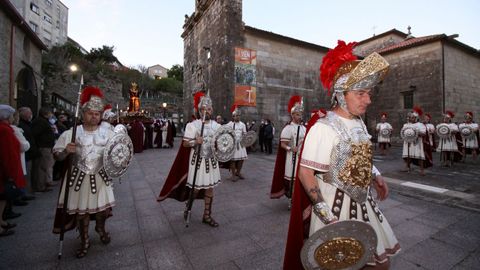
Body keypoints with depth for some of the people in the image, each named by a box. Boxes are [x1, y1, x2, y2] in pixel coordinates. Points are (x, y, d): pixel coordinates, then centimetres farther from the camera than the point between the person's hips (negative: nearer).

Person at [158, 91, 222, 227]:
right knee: (195, 188, 4)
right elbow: (185, 144, -9)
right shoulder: (192, 125, -8)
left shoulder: (216, 126, 4)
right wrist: (195, 142, -26)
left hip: (211, 161, 4)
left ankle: (207, 215, 24)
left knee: (210, 188, 9)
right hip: (197, 160, -4)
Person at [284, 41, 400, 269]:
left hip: (364, 203, 8)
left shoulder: (359, 123, 5)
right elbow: (305, 174, -22)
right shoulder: (323, 128, -21)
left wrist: (375, 175, 4)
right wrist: (327, 215, -23)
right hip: (334, 206, -7)